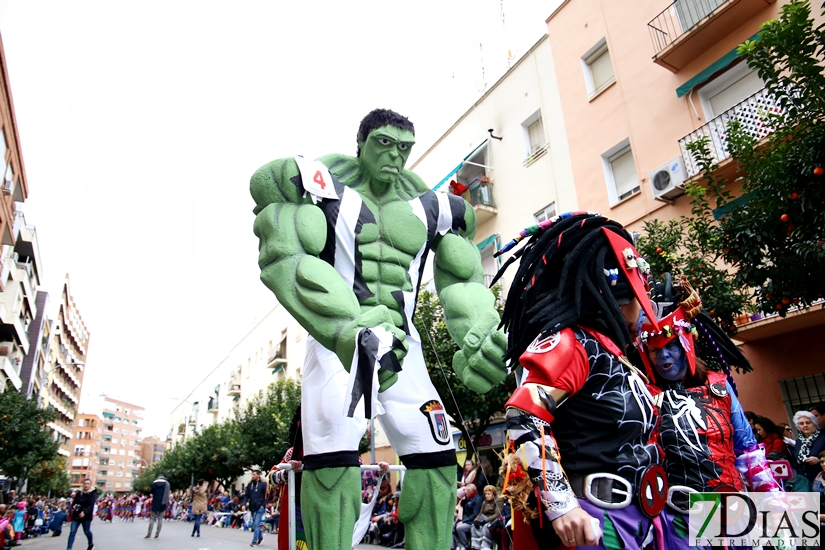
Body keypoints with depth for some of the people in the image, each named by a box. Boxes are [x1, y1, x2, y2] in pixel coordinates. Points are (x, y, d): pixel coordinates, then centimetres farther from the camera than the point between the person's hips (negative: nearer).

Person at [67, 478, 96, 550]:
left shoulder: (93, 494, -7)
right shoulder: (79, 493, 8)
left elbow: (91, 505, -17)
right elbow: (74, 502, 13)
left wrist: (85, 512, -32)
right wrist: (73, 506, -11)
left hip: (86, 516, -4)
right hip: (76, 515, 4)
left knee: (86, 531, 9)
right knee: (72, 532, -6)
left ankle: (91, 543, 35)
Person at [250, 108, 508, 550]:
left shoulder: (428, 205, 6)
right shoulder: (322, 183, -6)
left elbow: (462, 280, 6)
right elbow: (285, 260, -22)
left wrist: (480, 340, -14)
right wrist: (355, 330, -35)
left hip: (399, 342, 5)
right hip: (334, 338, -4)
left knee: (436, 457, 0)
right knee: (333, 456, -19)